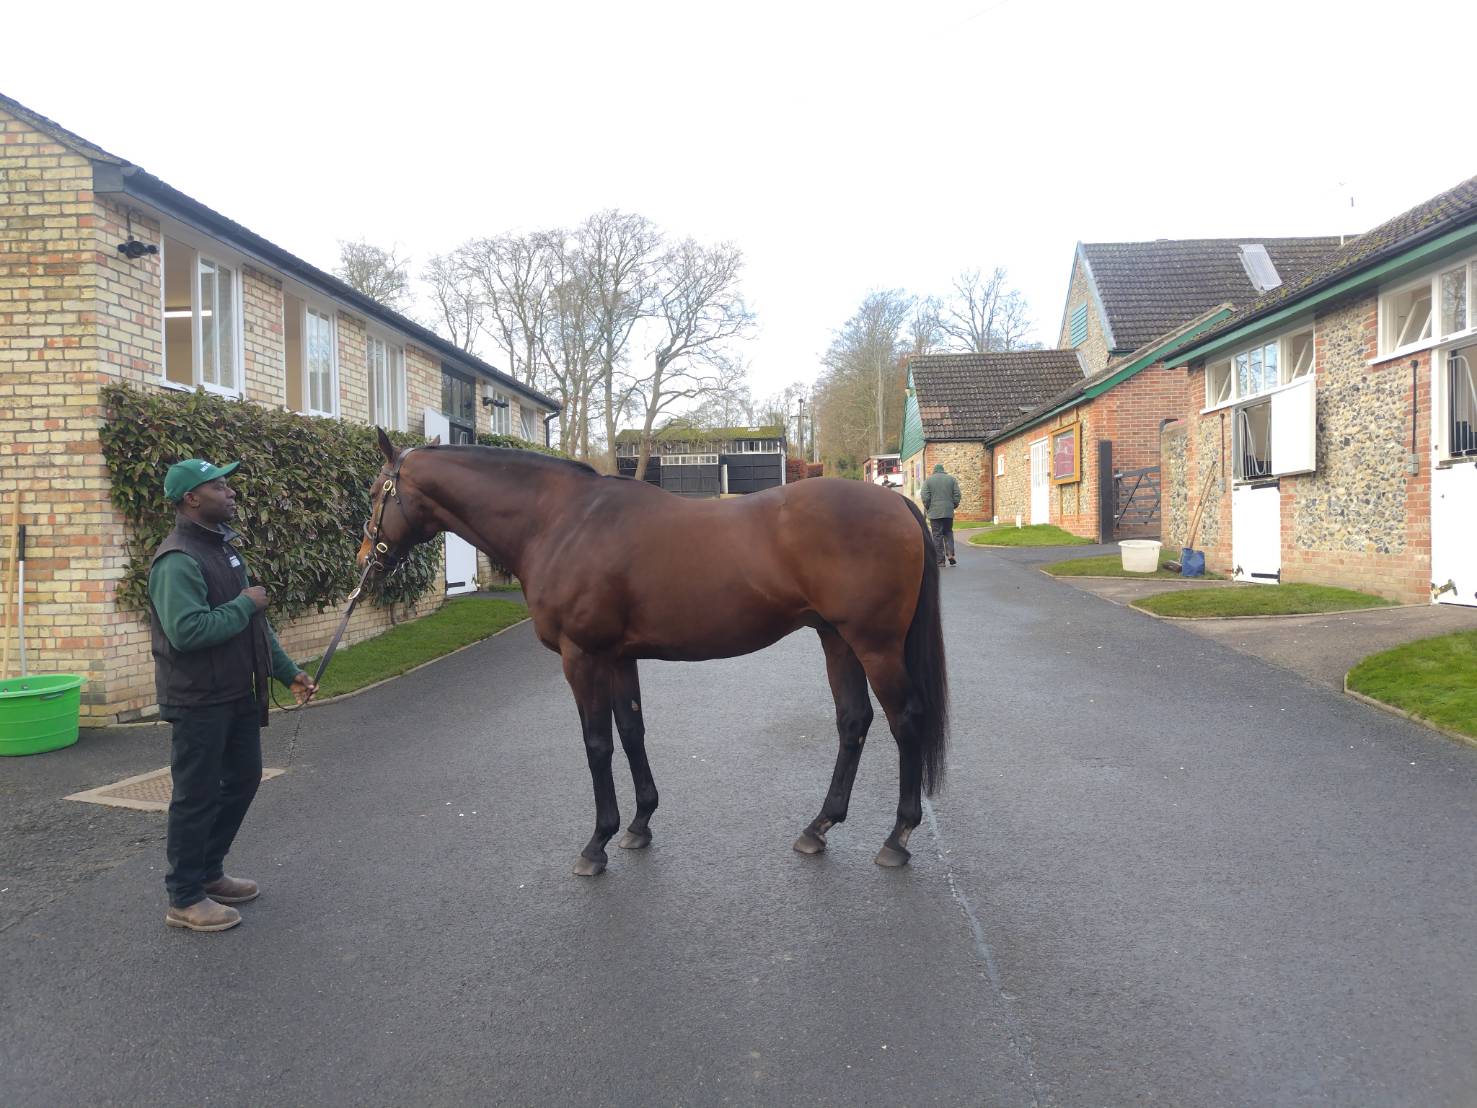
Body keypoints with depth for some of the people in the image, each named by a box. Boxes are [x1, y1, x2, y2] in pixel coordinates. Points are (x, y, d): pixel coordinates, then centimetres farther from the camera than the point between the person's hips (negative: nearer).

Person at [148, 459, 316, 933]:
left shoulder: (223, 547, 12)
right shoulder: (178, 560, -20)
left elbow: (254, 623, 17)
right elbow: (187, 631, -32)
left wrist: (288, 671, 13)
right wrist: (244, 604, -20)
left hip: (238, 694, 10)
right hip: (199, 701, -9)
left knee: (242, 780, 18)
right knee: (197, 796, 2)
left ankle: (209, 873, 33)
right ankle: (184, 899, 16)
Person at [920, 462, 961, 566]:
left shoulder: (928, 480, 0)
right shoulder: (951, 479, 7)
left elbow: (925, 497, -6)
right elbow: (957, 495, 4)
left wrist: (927, 508, 7)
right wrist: (954, 506, 16)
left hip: (934, 512, -2)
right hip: (949, 512, 2)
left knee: (937, 535, 1)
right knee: (948, 533, 14)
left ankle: (940, 560, -1)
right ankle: (950, 554, -5)